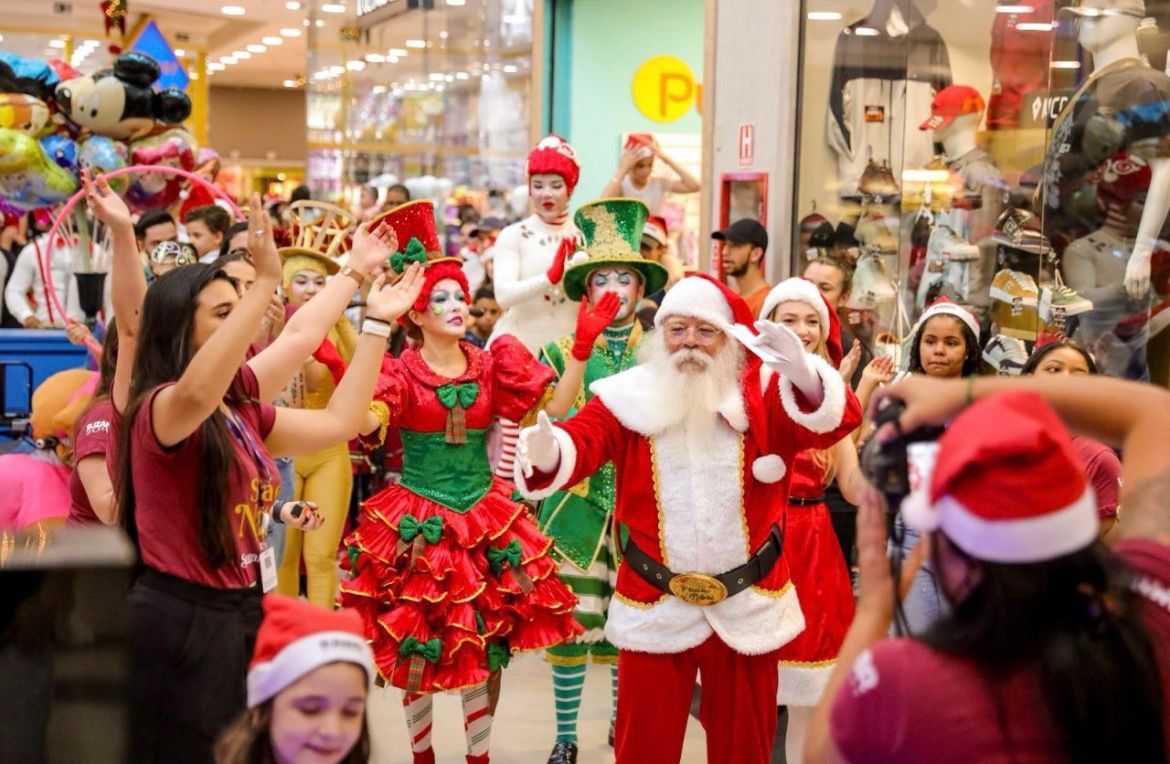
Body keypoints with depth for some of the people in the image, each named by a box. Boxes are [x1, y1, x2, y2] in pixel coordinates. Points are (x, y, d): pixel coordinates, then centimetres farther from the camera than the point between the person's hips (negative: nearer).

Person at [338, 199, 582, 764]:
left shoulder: (490, 365, 3)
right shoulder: (401, 371, -6)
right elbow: (366, 421, -25)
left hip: (483, 518, 3)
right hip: (417, 523, -3)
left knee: (486, 647, 8)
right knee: (418, 649, 6)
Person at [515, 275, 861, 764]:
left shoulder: (761, 399, -4)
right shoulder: (628, 399, -4)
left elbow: (838, 421, -18)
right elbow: (580, 442, -18)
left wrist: (803, 374, -40)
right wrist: (547, 453, -43)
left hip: (748, 607, 1)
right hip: (653, 607, -1)